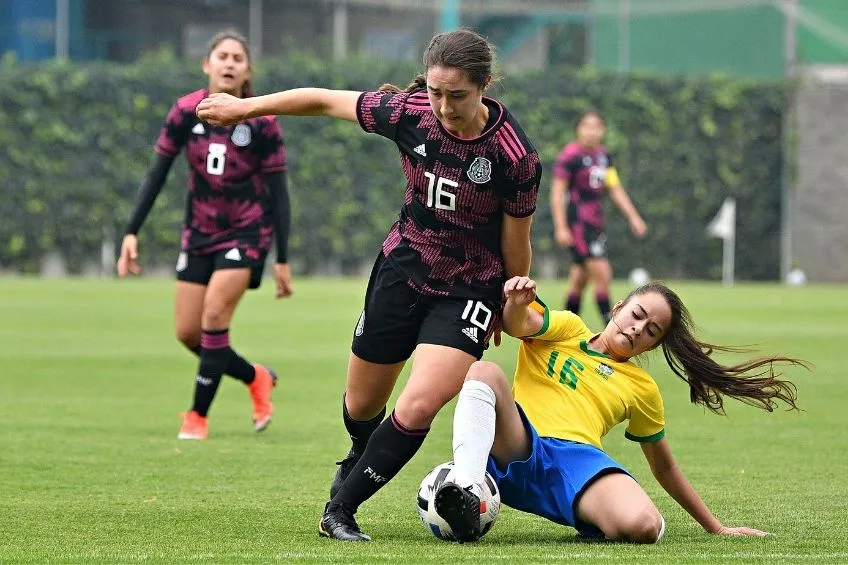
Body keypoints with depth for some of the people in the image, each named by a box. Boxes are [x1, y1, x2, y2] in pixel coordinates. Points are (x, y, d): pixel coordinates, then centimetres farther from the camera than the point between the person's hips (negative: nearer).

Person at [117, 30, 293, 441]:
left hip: (246, 232, -4)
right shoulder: (186, 111, -7)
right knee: (187, 333, 2)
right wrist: (132, 233, -7)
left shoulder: (262, 122, -13)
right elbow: (157, 174, -1)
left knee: (214, 316, -19)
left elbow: (278, 192, -9)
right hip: (199, 233, 4)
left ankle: (198, 415, -5)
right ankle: (256, 379, 28)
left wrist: (282, 260, -10)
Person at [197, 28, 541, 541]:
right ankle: (360, 464, 51)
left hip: (468, 292, -3)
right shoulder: (410, 113, -17)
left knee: (418, 407, -21)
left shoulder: (516, 156, -24)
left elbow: (516, 243, -9)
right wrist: (245, 107, 8)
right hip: (403, 268, 3)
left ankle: (343, 507, -2)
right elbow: (324, 100, -1)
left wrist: (513, 310, 4)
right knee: (362, 406, 15)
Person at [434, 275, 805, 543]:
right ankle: (467, 494, -47)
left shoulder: (642, 388, 25)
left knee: (644, 526, -34)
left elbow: (664, 468, 33)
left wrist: (716, 528, 31)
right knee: (484, 371, -33)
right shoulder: (567, 329, 20)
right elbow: (521, 326, -2)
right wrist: (516, 303, -27)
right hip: (515, 449, -1)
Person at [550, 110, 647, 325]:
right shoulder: (570, 155, -10)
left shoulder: (603, 156, 13)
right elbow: (557, 192, -11)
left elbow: (616, 189, 20)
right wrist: (561, 228, -16)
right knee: (603, 275, -14)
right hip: (578, 224, -8)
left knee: (579, 281, 11)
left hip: (596, 224, 8)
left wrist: (633, 217, 14)